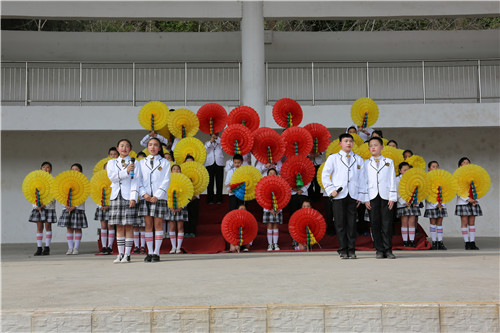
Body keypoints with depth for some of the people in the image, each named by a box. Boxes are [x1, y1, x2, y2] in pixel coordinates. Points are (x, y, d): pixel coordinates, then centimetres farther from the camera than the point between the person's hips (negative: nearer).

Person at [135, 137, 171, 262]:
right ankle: (149, 252, 6)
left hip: (159, 197, -2)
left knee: (158, 224, -2)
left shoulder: (165, 162, 6)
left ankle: (156, 252, 2)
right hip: (145, 198, 2)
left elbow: (166, 181, -1)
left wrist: (157, 196, -11)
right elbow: (137, 180, 6)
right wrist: (144, 194, -9)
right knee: (148, 225, 2)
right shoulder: (141, 163, 13)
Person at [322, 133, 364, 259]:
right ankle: (343, 250, 6)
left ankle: (351, 250, 9)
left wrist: (360, 196, 6)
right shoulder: (333, 158, 8)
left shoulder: (358, 159, 15)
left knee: (352, 223, 1)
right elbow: (325, 175, 6)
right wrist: (330, 190, -5)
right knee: (340, 224, -1)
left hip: (353, 196, 2)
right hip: (338, 196, -1)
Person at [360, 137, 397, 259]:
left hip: (386, 196, 0)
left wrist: (392, 198, 0)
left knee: (387, 223, -2)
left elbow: (392, 180, 8)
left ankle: (388, 249, 5)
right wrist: (365, 199, -1)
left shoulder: (389, 162, 12)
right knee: (375, 223, -1)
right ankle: (379, 250, 5)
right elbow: (363, 181, 7)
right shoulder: (366, 163, 11)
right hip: (372, 197, 0)